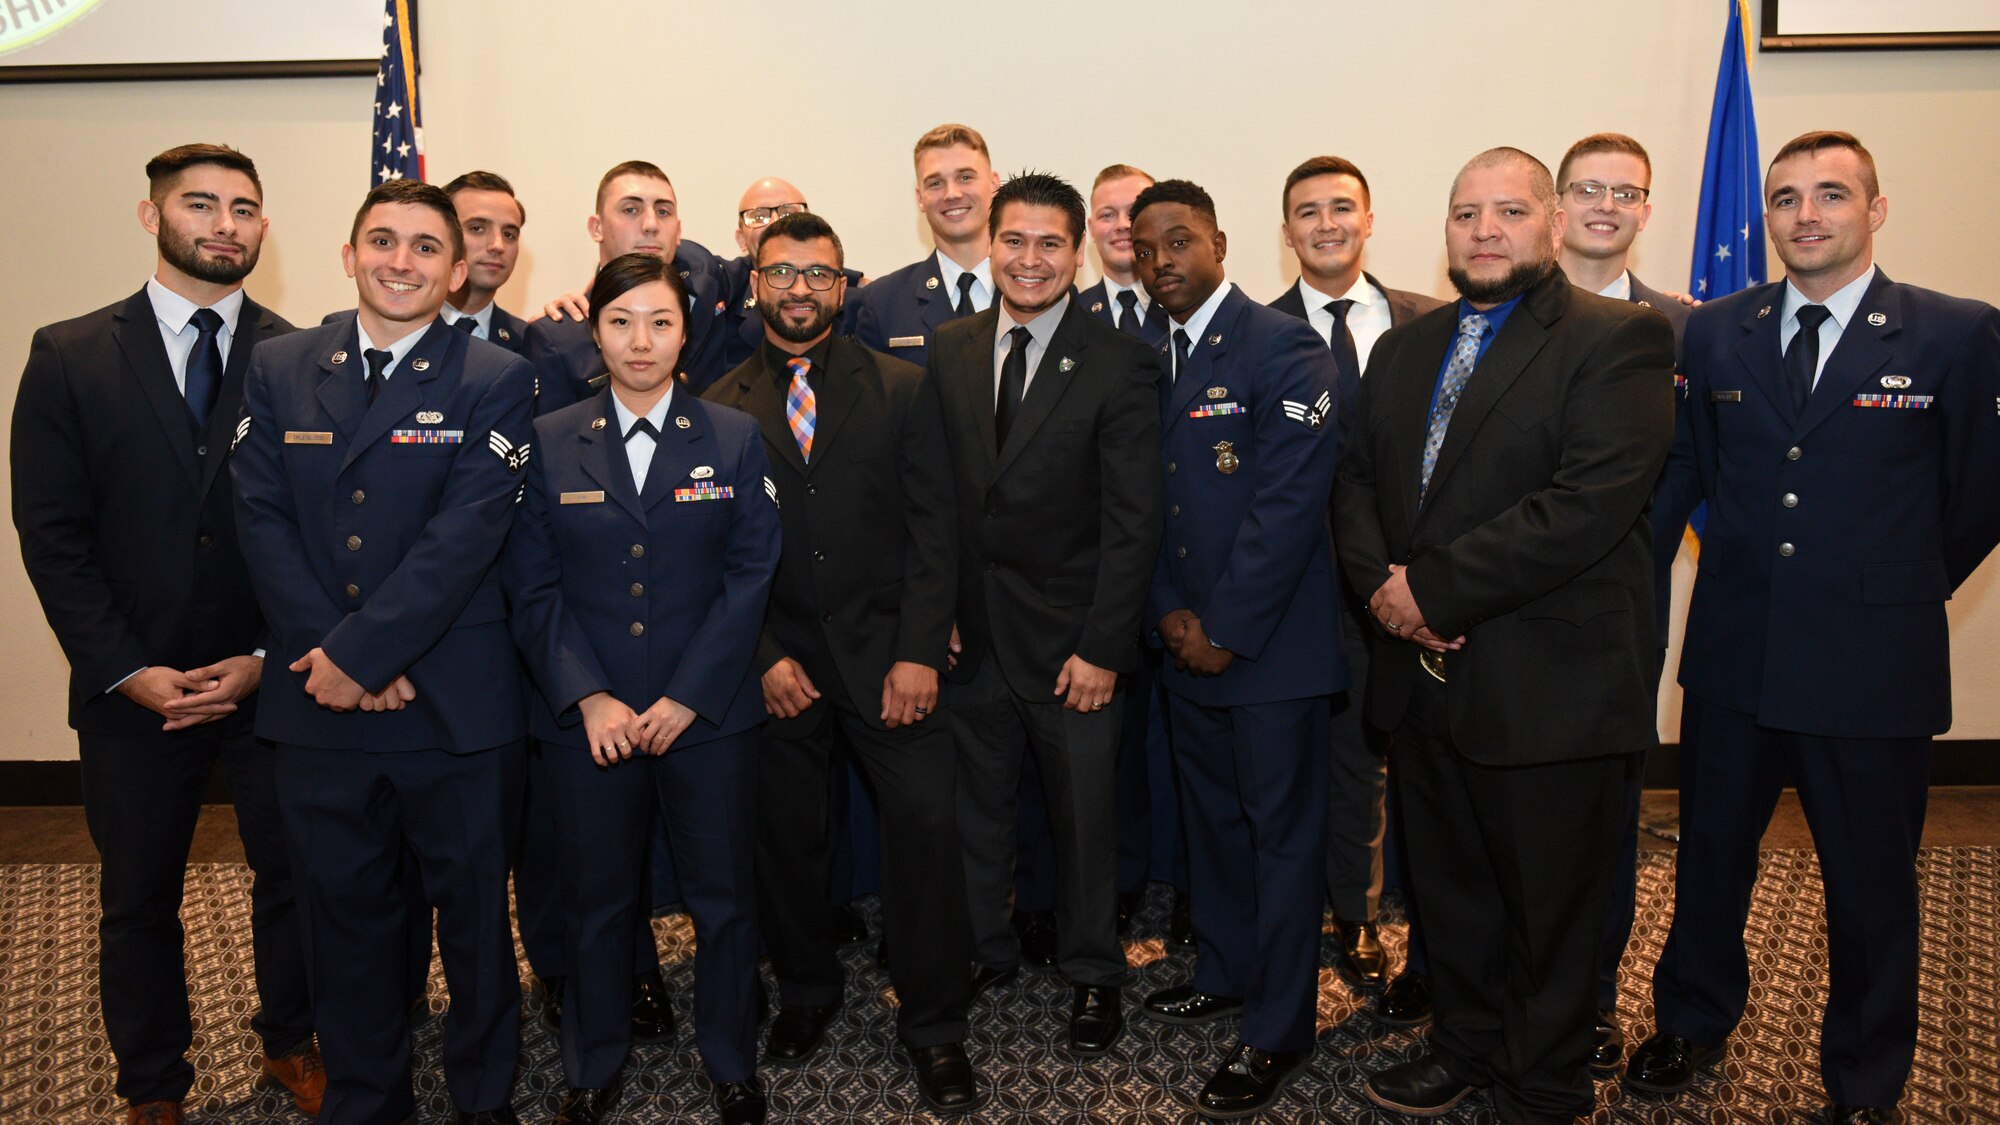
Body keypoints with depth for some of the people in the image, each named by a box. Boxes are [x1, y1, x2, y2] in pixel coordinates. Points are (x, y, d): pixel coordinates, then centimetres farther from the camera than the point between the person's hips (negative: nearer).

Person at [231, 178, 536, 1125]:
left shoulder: (496, 382, -3)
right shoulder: (277, 369, 7)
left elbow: (466, 534, -13)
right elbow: (262, 520, 0)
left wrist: (362, 651, -16)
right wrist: (326, 657, -11)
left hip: (457, 705, -3)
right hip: (316, 703, 3)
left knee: (474, 910, 11)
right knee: (343, 913, 15)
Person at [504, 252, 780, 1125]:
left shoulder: (734, 439, 2)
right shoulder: (549, 443, 2)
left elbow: (749, 576, -3)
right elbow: (532, 587, 0)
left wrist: (685, 698, -10)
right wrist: (588, 698, -11)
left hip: (708, 715, 0)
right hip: (586, 721, 0)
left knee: (724, 896, 9)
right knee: (596, 900, 13)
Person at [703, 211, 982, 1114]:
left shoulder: (903, 390, 4)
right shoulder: (719, 410, 4)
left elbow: (933, 527, -1)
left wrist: (918, 652, -9)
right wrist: (763, 656, -6)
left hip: (885, 656, -1)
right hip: (777, 662, 1)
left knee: (928, 821, -6)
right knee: (784, 836, 10)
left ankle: (932, 1023, 12)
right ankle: (805, 991, 34)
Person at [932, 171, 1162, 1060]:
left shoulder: (1118, 366, -8)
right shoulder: (947, 353, 5)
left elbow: (1133, 521, -10)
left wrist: (1102, 647, -14)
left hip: (1071, 641, -3)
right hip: (971, 631, 3)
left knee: (1085, 813, 11)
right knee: (975, 806, 16)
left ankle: (1091, 973, 31)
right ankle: (985, 950, 37)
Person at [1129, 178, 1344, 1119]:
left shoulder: (1283, 350, -11)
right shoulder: (1151, 361, 11)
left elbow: (1288, 502, -18)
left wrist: (1226, 630, -16)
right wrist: (1169, 611, -1)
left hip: (1270, 644, -7)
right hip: (1189, 643, 7)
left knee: (1281, 830, 4)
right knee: (1210, 817, 19)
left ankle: (1276, 1032, 16)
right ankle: (1224, 972, 37)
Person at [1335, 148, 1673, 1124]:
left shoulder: (1620, 339, -9)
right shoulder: (1404, 349, 13)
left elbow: (1591, 502, -21)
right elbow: (1356, 482, 11)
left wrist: (1434, 588, -20)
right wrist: (1381, 584, -9)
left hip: (1548, 687, -6)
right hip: (1424, 675, 6)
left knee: (1550, 906, 10)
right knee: (1449, 889, 20)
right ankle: (1467, 1046, 41)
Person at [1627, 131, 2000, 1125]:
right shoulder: (1713, 333, 3)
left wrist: (1890, 591, 5)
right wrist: (1749, 568, 7)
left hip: (1874, 669, -2)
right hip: (1733, 655, 3)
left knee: (1872, 886, 12)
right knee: (1709, 855, 17)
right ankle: (1693, 1021, 40)